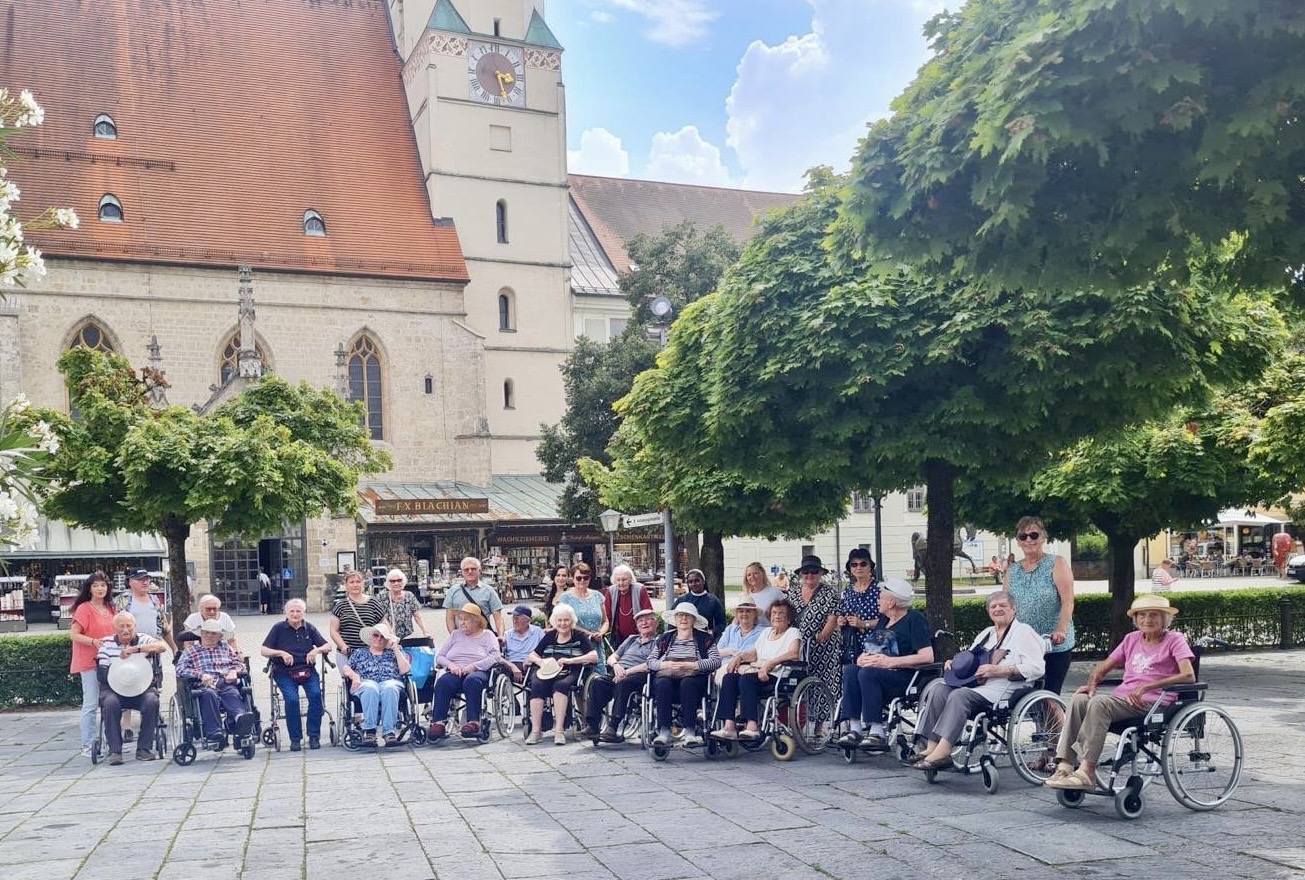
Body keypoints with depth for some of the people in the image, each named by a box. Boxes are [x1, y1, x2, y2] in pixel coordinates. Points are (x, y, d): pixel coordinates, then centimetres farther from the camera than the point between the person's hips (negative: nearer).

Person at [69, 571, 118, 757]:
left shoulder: (110, 608, 13)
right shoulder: (84, 608, -7)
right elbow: (74, 634, -10)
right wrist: (94, 641, -23)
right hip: (89, 662, -6)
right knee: (91, 704, -6)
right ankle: (88, 745, 0)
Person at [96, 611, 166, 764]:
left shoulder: (143, 640, 5)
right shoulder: (107, 644, 8)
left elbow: (162, 646, -17)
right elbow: (102, 673, 1)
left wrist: (136, 649, -26)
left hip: (142, 688, 0)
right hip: (114, 689, 0)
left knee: (152, 701, -29)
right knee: (110, 703, -32)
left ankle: (144, 748, -18)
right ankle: (114, 751, -24)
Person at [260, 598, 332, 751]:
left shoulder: (309, 628, 13)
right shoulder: (278, 628, 7)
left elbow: (328, 646, 11)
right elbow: (264, 651, 2)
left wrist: (317, 650, -11)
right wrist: (281, 653, -14)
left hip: (307, 670, 2)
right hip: (284, 672, -2)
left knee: (316, 694, -25)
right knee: (292, 699, -27)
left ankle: (314, 736, -14)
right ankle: (295, 738, -13)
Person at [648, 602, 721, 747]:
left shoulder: (705, 639, 16)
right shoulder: (665, 638, 24)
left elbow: (716, 661, 0)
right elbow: (650, 661, 15)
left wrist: (689, 665, -11)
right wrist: (665, 664, -7)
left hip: (693, 677, -2)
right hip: (666, 675, 2)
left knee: (687, 683, -35)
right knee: (662, 683, -32)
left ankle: (690, 731, -38)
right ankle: (664, 732, -36)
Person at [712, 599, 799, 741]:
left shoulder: (793, 632, 7)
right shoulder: (766, 631, 29)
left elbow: (793, 654, -13)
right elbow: (753, 654, 22)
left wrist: (769, 663, -23)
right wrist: (739, 657, 1)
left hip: (776, 674, -7)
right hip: (757, 670, 7)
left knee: (747, 679, -34)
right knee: (728, 678, -20)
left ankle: (752, 726, -42)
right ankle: (729, 726, -31)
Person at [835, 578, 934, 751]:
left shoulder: (914, 619, -5)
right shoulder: (883, 620, 19)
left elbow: (927, 657, -18)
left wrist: (890, 662, -20)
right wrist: (862, 657, -3)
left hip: (907, 677, -7)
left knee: (868, 673, -31)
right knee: (850, 670, -19)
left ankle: (877, 733, -31)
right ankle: (855, 729, -25)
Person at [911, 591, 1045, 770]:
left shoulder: (1024, 632, 5)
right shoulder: (986, 634, 28)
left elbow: (1036, 668, -9)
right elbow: (970, 661, 36)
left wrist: (998, 670, -16)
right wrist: (955, 663, 11)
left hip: (1000, 688, -7)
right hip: (975, 684, 7)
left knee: (960, 695, -32)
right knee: (938, 689, -20)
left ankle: (942, 751, -37)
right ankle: (932, 747, -28)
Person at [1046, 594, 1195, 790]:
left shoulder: (1174, 640, 5)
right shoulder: (1132, 639, 22)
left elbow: (1188, 676, -11)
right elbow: (1103, 667, 25)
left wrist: (1146, 687, -20)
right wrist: (1092, 683, 1)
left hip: (1152, 702, -6)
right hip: (1122, 697, 6)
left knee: (1099, 702, -32)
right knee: (1079, 699, -23)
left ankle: (1086, 771, -36)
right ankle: (1064, 766, -30)